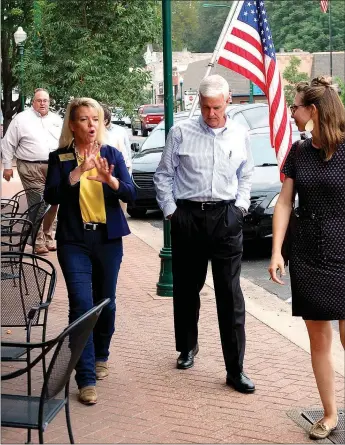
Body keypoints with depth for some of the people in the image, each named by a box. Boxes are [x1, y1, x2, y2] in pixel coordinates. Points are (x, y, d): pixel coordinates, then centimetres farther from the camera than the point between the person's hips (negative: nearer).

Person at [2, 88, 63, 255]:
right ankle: (39, 242, -1)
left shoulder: (57, 119, 14)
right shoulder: (21, 118, 1)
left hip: (54, 168, 5)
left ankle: (48, 238, 22)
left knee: (53, 203, 8)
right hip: (31, 168, -5)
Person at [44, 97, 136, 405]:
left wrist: (110, 179, -27)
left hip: (109, 240, 2)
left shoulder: (113, 155, 2)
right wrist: (78, 172, -26)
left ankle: (101, 356, 37)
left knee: (106, 303, 12)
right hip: (74, 241, -2)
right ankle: (86, 379, -6)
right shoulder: (60, 157, -1)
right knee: (81, 305, -10)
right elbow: (51, 197, -13)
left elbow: (131, 193, -7)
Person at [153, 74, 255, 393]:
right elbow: (163, 175, 5)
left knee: (230, 294, -2)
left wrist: (240, 206, 5)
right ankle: (187, 348, 36)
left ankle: (235, 369, 4)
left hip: (226, 217, 0)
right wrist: (170, 211, 0)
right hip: (188, 215, 0)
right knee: (186, 289, 13)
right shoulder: (181, 133, -1)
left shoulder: (240, 135, 5)